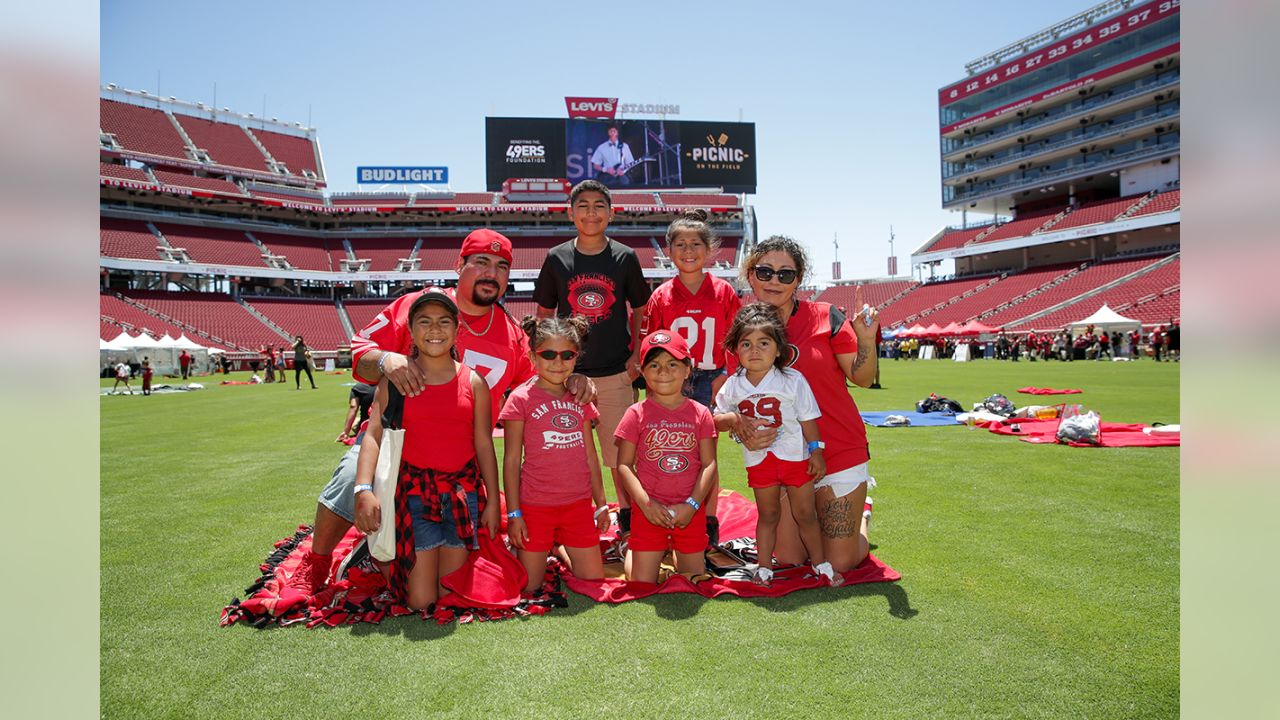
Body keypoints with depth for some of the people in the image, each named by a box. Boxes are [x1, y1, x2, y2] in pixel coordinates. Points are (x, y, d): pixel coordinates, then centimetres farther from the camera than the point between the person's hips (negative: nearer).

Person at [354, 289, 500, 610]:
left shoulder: (473, 382, 3)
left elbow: (484, 444, 4)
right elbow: (373, 434, -9)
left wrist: (493, 501, 2)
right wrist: (363, 489, -24)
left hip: (464, 492, 1)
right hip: (415, 490, -1)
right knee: (421, 601, -2)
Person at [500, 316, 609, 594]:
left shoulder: (579, 398, 8)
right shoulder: (521, 398, -6)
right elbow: (511, 461, -5)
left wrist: (600, 504, 14)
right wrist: (513, 513, -7)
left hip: (579, 505, 4)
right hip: (536, 507, -4)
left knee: (594, 584, 8)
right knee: (530, 589, 4)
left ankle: (561, 551, 31)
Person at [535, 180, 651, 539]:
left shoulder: (625, 257, 1)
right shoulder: (556, 258, 2)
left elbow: (639, 311, 10)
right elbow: (544, 314, 10)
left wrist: (636, 355, 0)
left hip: (615, 373, 0)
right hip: (567, 373, 1)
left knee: (621, 450, 6)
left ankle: (628, 517, 25)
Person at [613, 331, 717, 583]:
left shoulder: (700, 413, 1)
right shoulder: (637, 413, -4)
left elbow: (709, 464, -2)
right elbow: (624, 464, -6)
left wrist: (691, 504, -12)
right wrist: (646, 504, -17)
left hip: (690, 511, 2)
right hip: (649, 510, -2)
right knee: (642, 587, 4)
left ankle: (678, 556, 40)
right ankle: (631, 552, 31)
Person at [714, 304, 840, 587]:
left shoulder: (792, 380, -9)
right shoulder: (733, 386, -3)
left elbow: (808, 418, -3)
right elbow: (716, 419, 4)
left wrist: (816, 451, -6)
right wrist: (731, 419, -17)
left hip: (795, 455, -1)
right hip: (759, 459, 2)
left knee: (805, 513, 9)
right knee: (767, 514, 13)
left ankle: (820, 563, 25)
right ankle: (764, 566, 23)